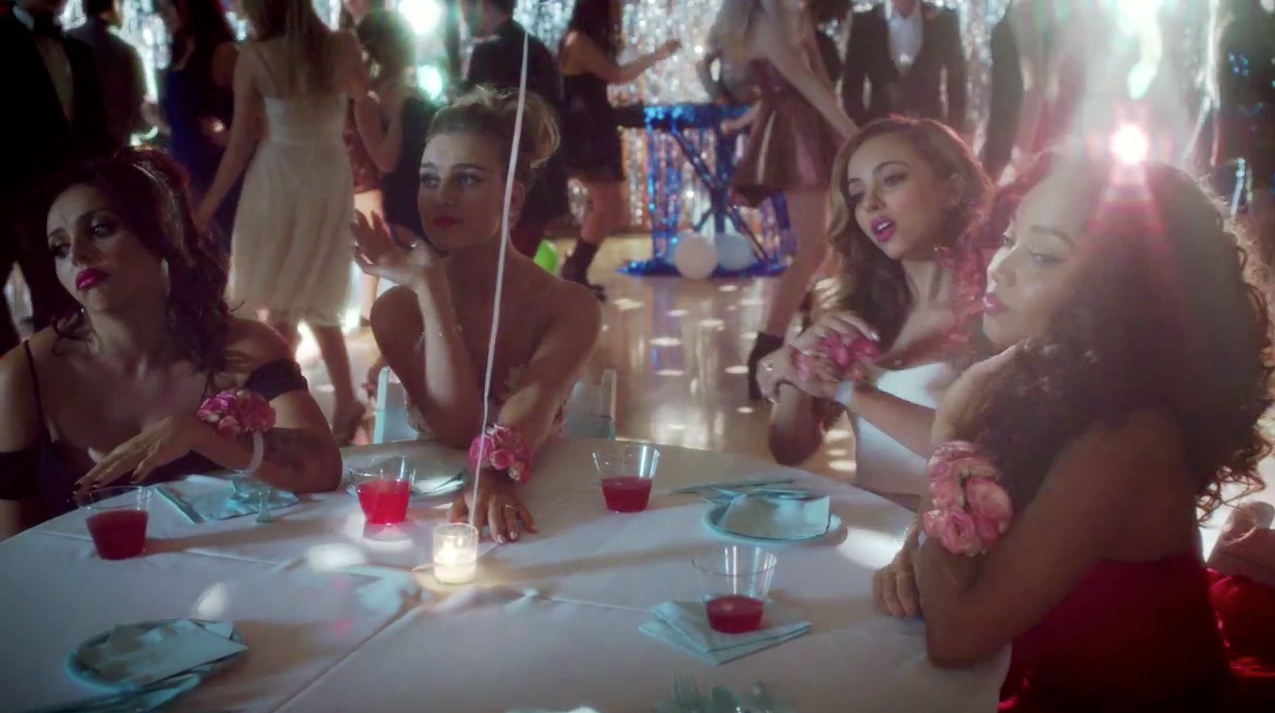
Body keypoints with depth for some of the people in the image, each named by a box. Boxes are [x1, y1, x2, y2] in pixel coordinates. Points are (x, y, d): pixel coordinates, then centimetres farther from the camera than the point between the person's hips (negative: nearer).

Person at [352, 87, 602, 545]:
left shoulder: (570, 306, -4)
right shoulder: (396, 309, -2)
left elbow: (532, 405, -23)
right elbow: (456, 428, -14)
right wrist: (429, 287, -17)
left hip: (532, 495, -1)